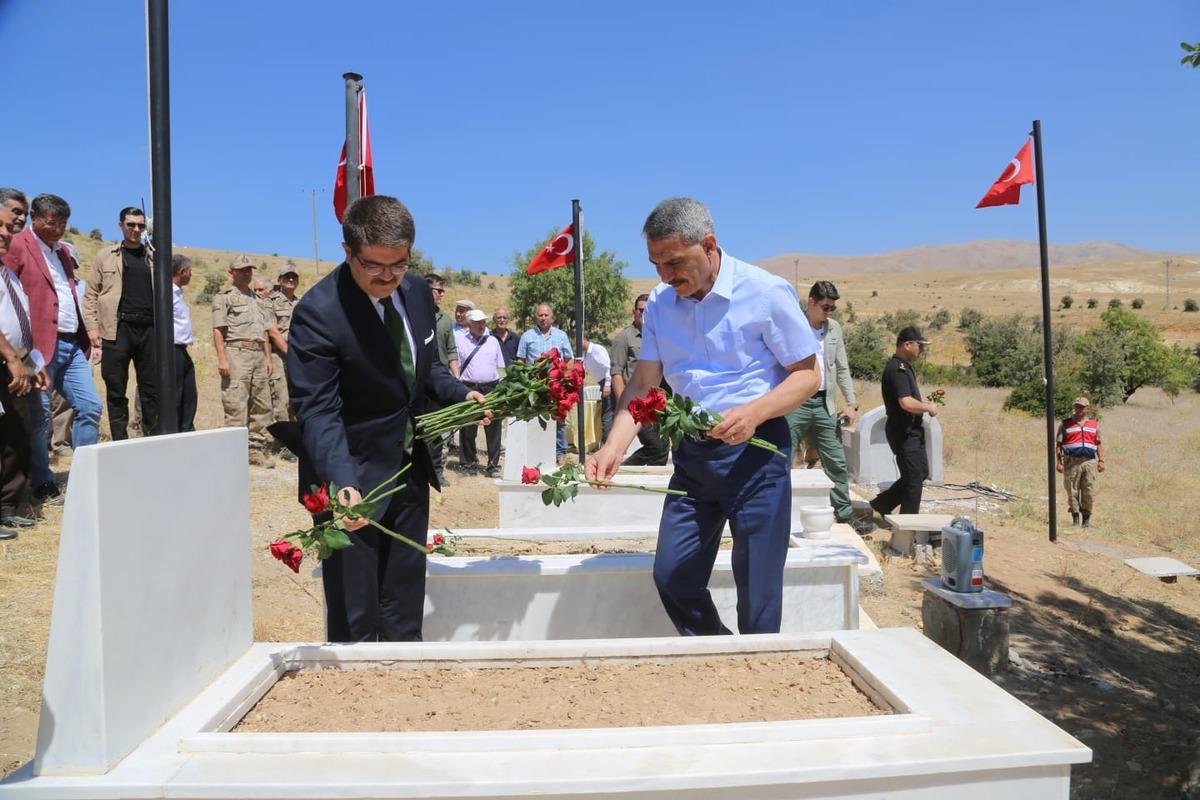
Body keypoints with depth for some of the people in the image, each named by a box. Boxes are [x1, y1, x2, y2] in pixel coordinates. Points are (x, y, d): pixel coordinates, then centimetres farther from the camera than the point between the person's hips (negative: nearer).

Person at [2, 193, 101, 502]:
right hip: (42, 345, -7)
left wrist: (86, 336, 15)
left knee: (90, 407, 4)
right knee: (40, 415, -1)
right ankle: (42, 485, 8)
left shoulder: (62, 250, 21)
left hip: (73, 344, 7)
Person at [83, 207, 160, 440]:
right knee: (116, 389, 2)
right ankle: (119, 442, 9)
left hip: (149, 329, 2)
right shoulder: (105, 256, 9)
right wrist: (92, 327, -5)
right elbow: (91, 294, 5)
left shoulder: (153, 257, 14)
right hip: (117, 329, -2)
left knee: (152, 388, 3)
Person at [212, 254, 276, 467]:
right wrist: (222, 358, -15)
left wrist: (268, 358, 16)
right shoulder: (224, 297, 5)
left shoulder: (257, 299, 25)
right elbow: (218, 330, -4)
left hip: (259, 355, 7)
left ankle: (257, 449, 11)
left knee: (262, 405, 5)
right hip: (237, 353, -7)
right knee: (236, 405, -10)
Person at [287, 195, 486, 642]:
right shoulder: (318, 312, -21)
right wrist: (341, 482, -38)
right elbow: (317, 410, -24)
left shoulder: (418, 292, 0)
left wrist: (460, 395, -3)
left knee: (405, 614, 19)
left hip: (410, 470, 7)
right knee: (354, 621, 3)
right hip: (354, 480, -6)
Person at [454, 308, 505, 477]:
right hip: (468, 389, -2)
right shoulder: (460, 341, 6)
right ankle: (469, 463, 13)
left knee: (493, 428, 0)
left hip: (491, 388, 2)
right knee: (468, 429, 3)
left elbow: (500, 367, 17)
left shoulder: (493, 341, 15)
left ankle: (493, 465, 6)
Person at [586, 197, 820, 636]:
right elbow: (643, 382, 4)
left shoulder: (767, 293, -11)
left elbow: (807, 374, -6)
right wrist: (614, 447, -11)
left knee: (758, 591, 0)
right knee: (671, 577, 8)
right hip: (692, 452, 5)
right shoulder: (660, 303, 4)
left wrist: (754, 411, -24)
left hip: (755, 450, -5)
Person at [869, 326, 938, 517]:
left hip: (911, 431, 10)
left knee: (922, 471, 18)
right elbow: (907, 403, -30)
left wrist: (924, 403, 12)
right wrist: (928, 408, -15)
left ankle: (882, 503, 22)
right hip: (904, 432, -10)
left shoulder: (903, 367, 14)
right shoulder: (897, 369, -20)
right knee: (914, 477, -1)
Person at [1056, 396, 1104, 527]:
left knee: (1089, 492, 1)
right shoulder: (1065, 424, 7)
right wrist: (1058, 462, -4)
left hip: (1089, 461, 2)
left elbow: (1098, 444, 17)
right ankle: (1075, 518, 9)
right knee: (1072, 492, 0)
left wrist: (1101, 460, 8)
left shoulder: (1094, 423, 15)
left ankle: (1087, 519, 10)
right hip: (1072, 461, -2)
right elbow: (1058, 445, 4)